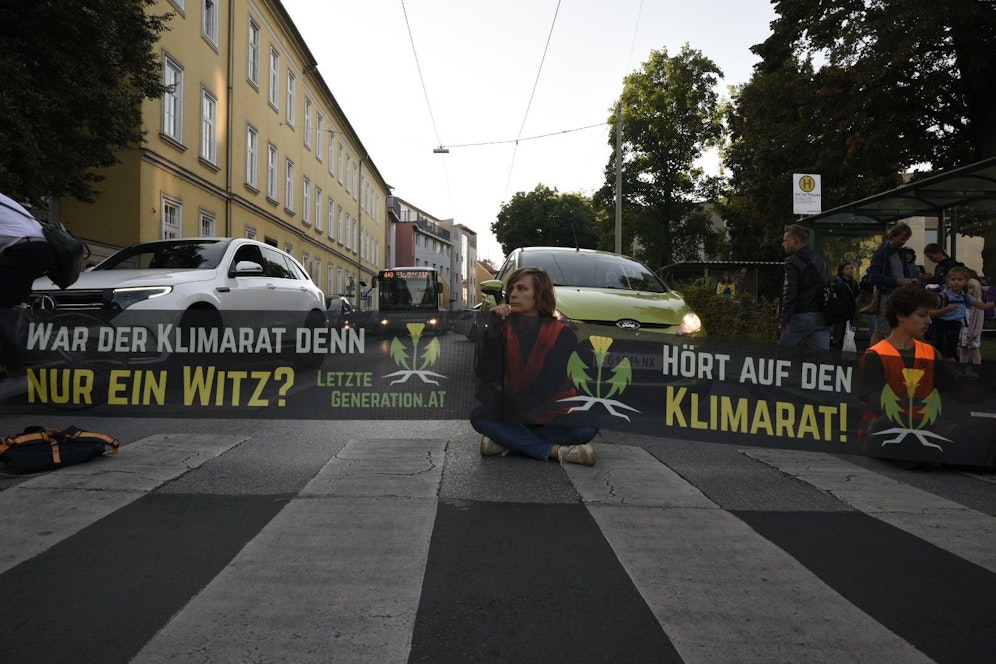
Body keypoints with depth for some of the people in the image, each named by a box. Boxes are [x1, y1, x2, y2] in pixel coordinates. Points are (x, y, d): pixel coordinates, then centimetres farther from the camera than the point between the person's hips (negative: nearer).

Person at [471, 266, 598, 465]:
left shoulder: (562, 334, -6)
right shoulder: (504, 327, 0)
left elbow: (550, 383, -14)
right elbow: (487, 374, -11)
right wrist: (494, 329, -19)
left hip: (553, 419, -1)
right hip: (512, 416, 1)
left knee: (588, 426, -29)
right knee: (478, 416, -26)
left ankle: (506, 442, -23)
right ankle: (556, 451, -30)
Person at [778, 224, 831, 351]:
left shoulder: (793, 262, -8)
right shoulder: (823, 261, 15)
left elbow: (789, 293, -15)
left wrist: (784, 320, -16)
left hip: (801, 316, -6)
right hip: (822, 317, 6)